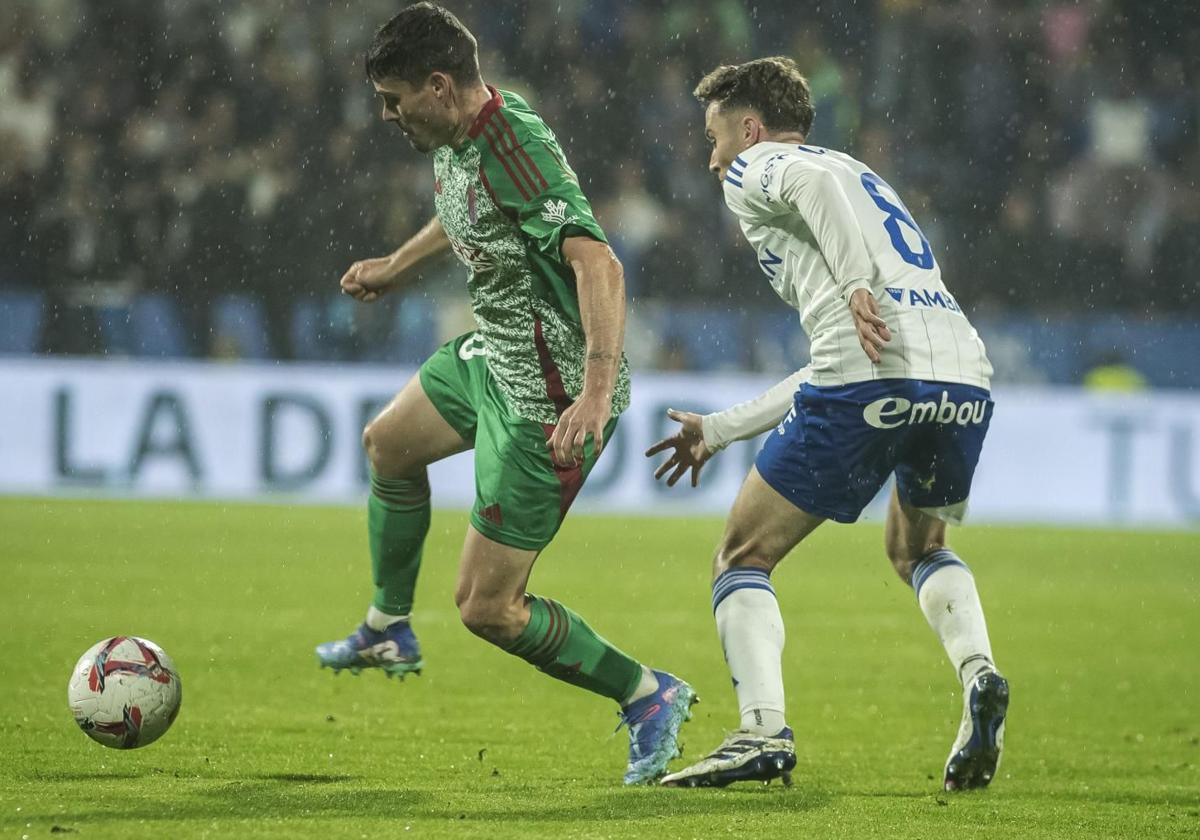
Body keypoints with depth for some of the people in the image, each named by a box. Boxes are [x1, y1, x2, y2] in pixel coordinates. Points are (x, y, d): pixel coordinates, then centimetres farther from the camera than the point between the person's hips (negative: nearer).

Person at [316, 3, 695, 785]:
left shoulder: (516, 152, -29)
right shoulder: (456, 136, 0)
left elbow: (598, 264, -40)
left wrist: (597, 394, -50)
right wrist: (398, 266, 38)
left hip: (547, 399, -10)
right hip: (493, 357, 10)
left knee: (486, 605, -7)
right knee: (388, 443, 33)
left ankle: (649, 696, 7)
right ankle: (389, 631, 51)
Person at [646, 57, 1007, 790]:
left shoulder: (754, 171, 14)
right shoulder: (863, 177, 37)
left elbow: (811, 179, -13)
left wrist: (856, 285, -20)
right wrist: (719, 430, 42)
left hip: (875, 380, -7)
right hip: (965, 373, 7)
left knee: (743, 559, 7)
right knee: (919, 546, 32)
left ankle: (765, 731, -12)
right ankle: (979, 672, 5)